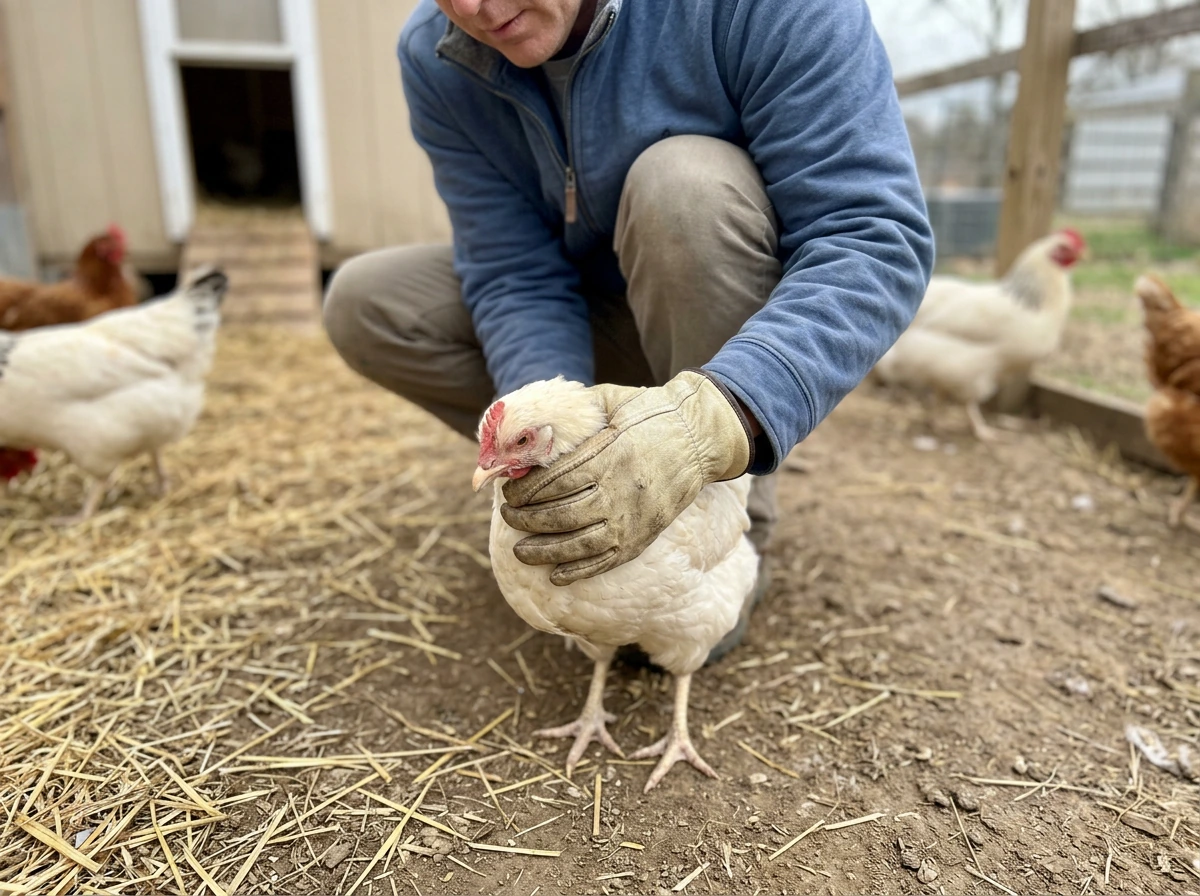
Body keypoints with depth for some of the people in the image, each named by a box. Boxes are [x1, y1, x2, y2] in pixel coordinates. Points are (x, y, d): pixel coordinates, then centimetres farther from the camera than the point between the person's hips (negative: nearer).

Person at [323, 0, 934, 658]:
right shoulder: (434, 57, -14)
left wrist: (715, 418, -47)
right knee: (365, 306, -11)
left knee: (685, 181, -34)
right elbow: (517, 278, -16)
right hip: (601, 325, 4)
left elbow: (882, 237, -31)